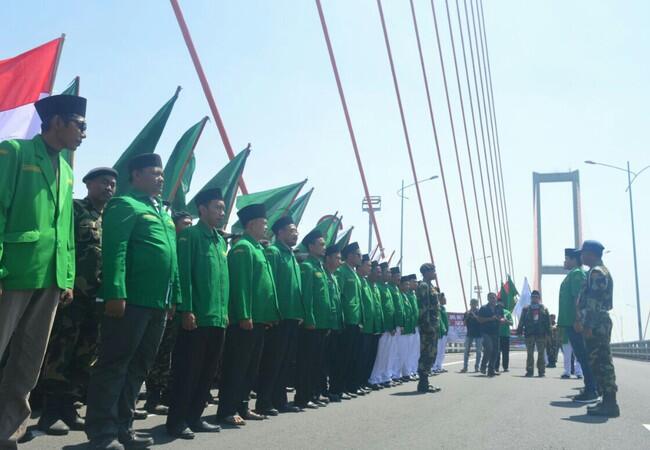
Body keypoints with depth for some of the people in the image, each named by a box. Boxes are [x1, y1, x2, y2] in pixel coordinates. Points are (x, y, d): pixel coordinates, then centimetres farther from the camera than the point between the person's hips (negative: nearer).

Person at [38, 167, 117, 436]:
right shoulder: (73, 209, 0)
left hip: (97, 298, 7)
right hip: (71, 294, -7)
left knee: (84, 358, 9)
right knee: (59, 354, -6)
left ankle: (68, 408, 16)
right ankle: (51, 412, -1)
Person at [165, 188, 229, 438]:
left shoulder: (220, 240, 17)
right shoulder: (190, 235, -6)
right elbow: (184, 275, -13)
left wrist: (225, 312, 15)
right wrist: (186, 310, -18)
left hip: (218, 319, 8)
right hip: (196, 317, -8)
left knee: (207, 372, 12)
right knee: (187, 371, -2)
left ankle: (194, 417, 22)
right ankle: (177, 421, 7)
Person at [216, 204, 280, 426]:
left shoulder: (259, 248, 18)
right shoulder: (242, 248, -11)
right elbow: (240, 284, -18)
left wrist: (271, 315, 16)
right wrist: (244, 315, -23)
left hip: (259, 319, 10)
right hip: (245, 320, -10)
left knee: (251, 367, 14)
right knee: (236, 366, -3)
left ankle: (241, 407, 22)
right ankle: (226, 411, 3)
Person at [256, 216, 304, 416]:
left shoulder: (292, 256, 20)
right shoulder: (272, 252, -8)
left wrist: (300, 313, 13)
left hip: (292, 317, 9)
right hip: (279, 317, -9)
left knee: (286, 361, 12)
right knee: (272, 361, -4)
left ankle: (280, 400, 20)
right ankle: (264, 403, 2)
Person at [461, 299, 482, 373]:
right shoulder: (467, 313, 9)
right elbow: (464, 323, 5)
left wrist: (474, 315, -18)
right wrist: (467, 316, -9)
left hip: (478, 334, -2)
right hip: (469, 334, 2)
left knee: (478, 351, 2)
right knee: (466, 350, -2)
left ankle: (476, 367, 10)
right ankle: (465, 367, 0)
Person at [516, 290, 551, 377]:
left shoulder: (544, 309, 9)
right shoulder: (526, 309, 10)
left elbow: (548, 322, 6)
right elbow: (522, 321, 7)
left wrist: (548, 333, -3)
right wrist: (519, 331, -1)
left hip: (541, 334, 0)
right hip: (529, 334, 0)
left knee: (541, 353, 2)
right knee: (529, 353, 1)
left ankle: (541, 371, 8)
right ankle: (529, 371, 3)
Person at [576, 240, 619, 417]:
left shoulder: (596, 272, -12)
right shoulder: (602, 271, 21)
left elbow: (594, 302, -20)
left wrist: (588, 326, -22)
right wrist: (581, 321, 23)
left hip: (596, 325, -10)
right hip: (599, 324, 10)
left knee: (600, 363, -9)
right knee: (601, 363, 11)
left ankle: (610, 403, -8)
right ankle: (608, 401, 14)